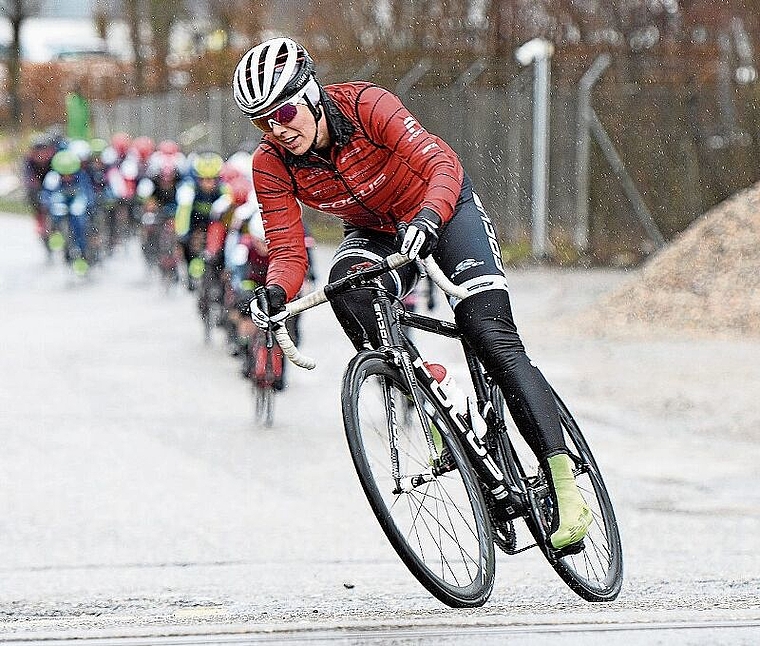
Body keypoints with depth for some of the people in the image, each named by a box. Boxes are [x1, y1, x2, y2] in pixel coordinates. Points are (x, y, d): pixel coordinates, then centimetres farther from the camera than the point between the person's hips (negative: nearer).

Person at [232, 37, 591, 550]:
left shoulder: (366, 105, -31)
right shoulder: (271, 165, -20)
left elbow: (442, 162, -42)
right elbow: (288, 249, -21)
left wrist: (428, 217, -62)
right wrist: (277, 292, -43)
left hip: (444, 213, -4)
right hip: (374, 233, 4)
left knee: (491, 334, -20)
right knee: (347, 289, -32)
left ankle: (564, 485, -21)